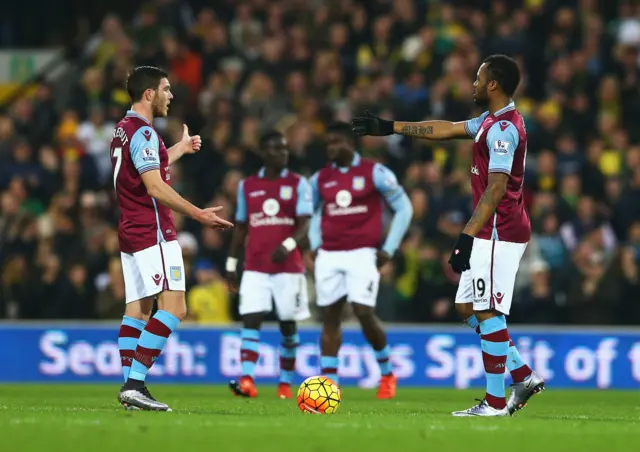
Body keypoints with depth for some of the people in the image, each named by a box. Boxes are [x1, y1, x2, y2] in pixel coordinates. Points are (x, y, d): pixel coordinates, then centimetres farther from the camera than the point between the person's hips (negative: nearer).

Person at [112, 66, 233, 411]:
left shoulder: (125, 129, 16)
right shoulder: (142, 132, -14)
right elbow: (155, 188, -21)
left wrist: (179, 150, 42)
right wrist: (198, 214, -21)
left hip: (131, 233, 10)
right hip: (153, 233, -10)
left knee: (137, 309, 8)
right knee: (174, 307, -13)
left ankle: (129, 386, 4)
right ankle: (135, 384, -20)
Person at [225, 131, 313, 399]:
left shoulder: (298, 184, 1)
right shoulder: (247, 186, 10)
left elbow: (304, 225, -8)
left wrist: (288, 245, -27)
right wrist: (231, 264, 14)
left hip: (288, 266, -1)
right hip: (255, 268, 1)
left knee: (288, 325, 4)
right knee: (251, 320, -12)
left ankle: (286, 383, 15)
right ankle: (246, 380, -22)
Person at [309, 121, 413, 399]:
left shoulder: (375, 173, -2)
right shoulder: (320, 179, 11)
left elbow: (404, 209, 3)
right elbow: (312, 212, 27)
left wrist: (388, 249, -3)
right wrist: (315, 244, 12)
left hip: (362, 253, -4)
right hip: (329, 256, 4)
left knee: (364, 312, -14)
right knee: (329, 317, 2)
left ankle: (387, 374, 6)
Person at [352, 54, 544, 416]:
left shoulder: (502, 128, -17)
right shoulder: (492, 121, 15)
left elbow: (496, 189, -24)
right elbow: (446, 129, 26)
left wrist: (467, 237, -27)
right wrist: (390, 127, 29)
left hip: (498, 232, -11)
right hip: (492, 233, 11)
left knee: (487, 312, -7)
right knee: (467, 306, 14)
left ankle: (495, 402, -4)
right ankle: (524, 375, 14)